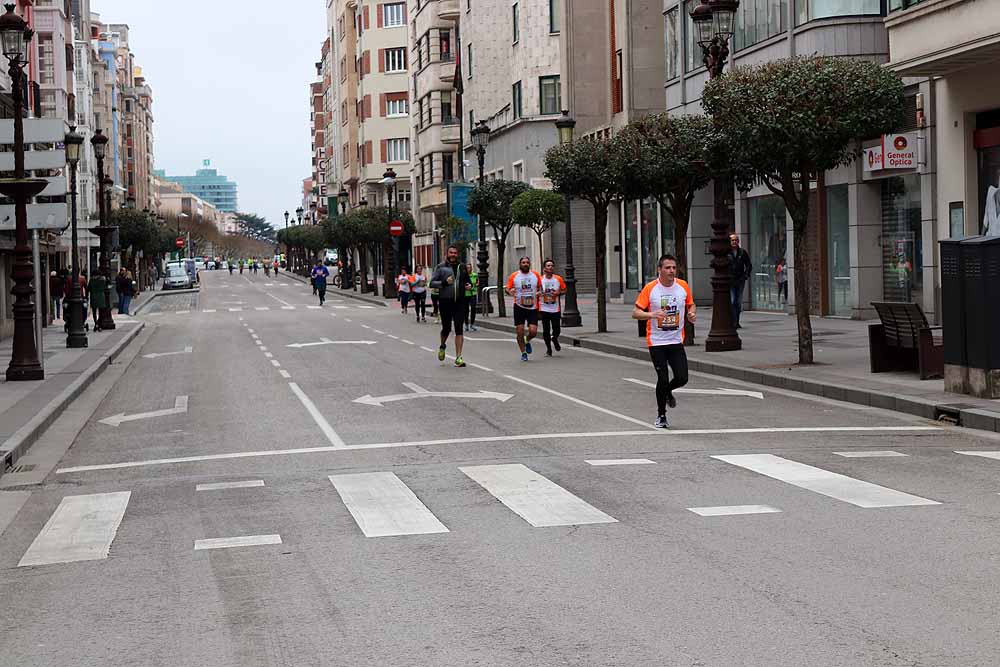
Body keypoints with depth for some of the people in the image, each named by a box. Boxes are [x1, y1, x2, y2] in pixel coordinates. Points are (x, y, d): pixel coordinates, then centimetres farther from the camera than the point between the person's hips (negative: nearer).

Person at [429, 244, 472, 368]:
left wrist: (468, 285, 2)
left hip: (459, 302, 2)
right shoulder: (441, 267, 0)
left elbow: (467, 280, 25)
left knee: (459, 329, -5)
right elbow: (432, 283, -4)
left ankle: (458, 357, -4)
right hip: (445, 302, -2)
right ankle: (442, 346, 40)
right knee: (446, 328, 7)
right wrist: (444, 282, -20)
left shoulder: (462, 267, 11)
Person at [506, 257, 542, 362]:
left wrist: (539, 293, -2)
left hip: (533, 307, 1)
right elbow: (508, 288, 2)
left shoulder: (535, 275, 4)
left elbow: (540, 287, 18)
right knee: (520, 332, 0)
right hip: (519, 307, -1)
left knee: (533, 331, -8)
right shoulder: (514, 276, -2)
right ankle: (523, 353, 17)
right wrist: (510, 292, -20)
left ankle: (527, 342, 27)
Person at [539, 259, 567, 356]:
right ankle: (548, 349, 14)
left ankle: (555, 339, 33)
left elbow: (564, 290, 9)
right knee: (546, 330, 0)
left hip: (556, 309, 1)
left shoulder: (558, 279, 2)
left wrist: (558, 293, -10)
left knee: (556, 329, -2)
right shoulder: (540, 279, 0)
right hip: (544, 309, -1)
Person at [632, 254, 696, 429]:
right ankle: (661, 416, 15)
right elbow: (635, 313, -8)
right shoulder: (650, 289, -9)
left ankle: (668, 391, 31)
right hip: (656, 342, -3)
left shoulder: (683, 286, 0)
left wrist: (692, 314, -5)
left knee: (682, 378, -6)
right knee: (663, 378, -6)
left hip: (676, 341, 3)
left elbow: (691, 305, 18)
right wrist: (652, 314, -27)